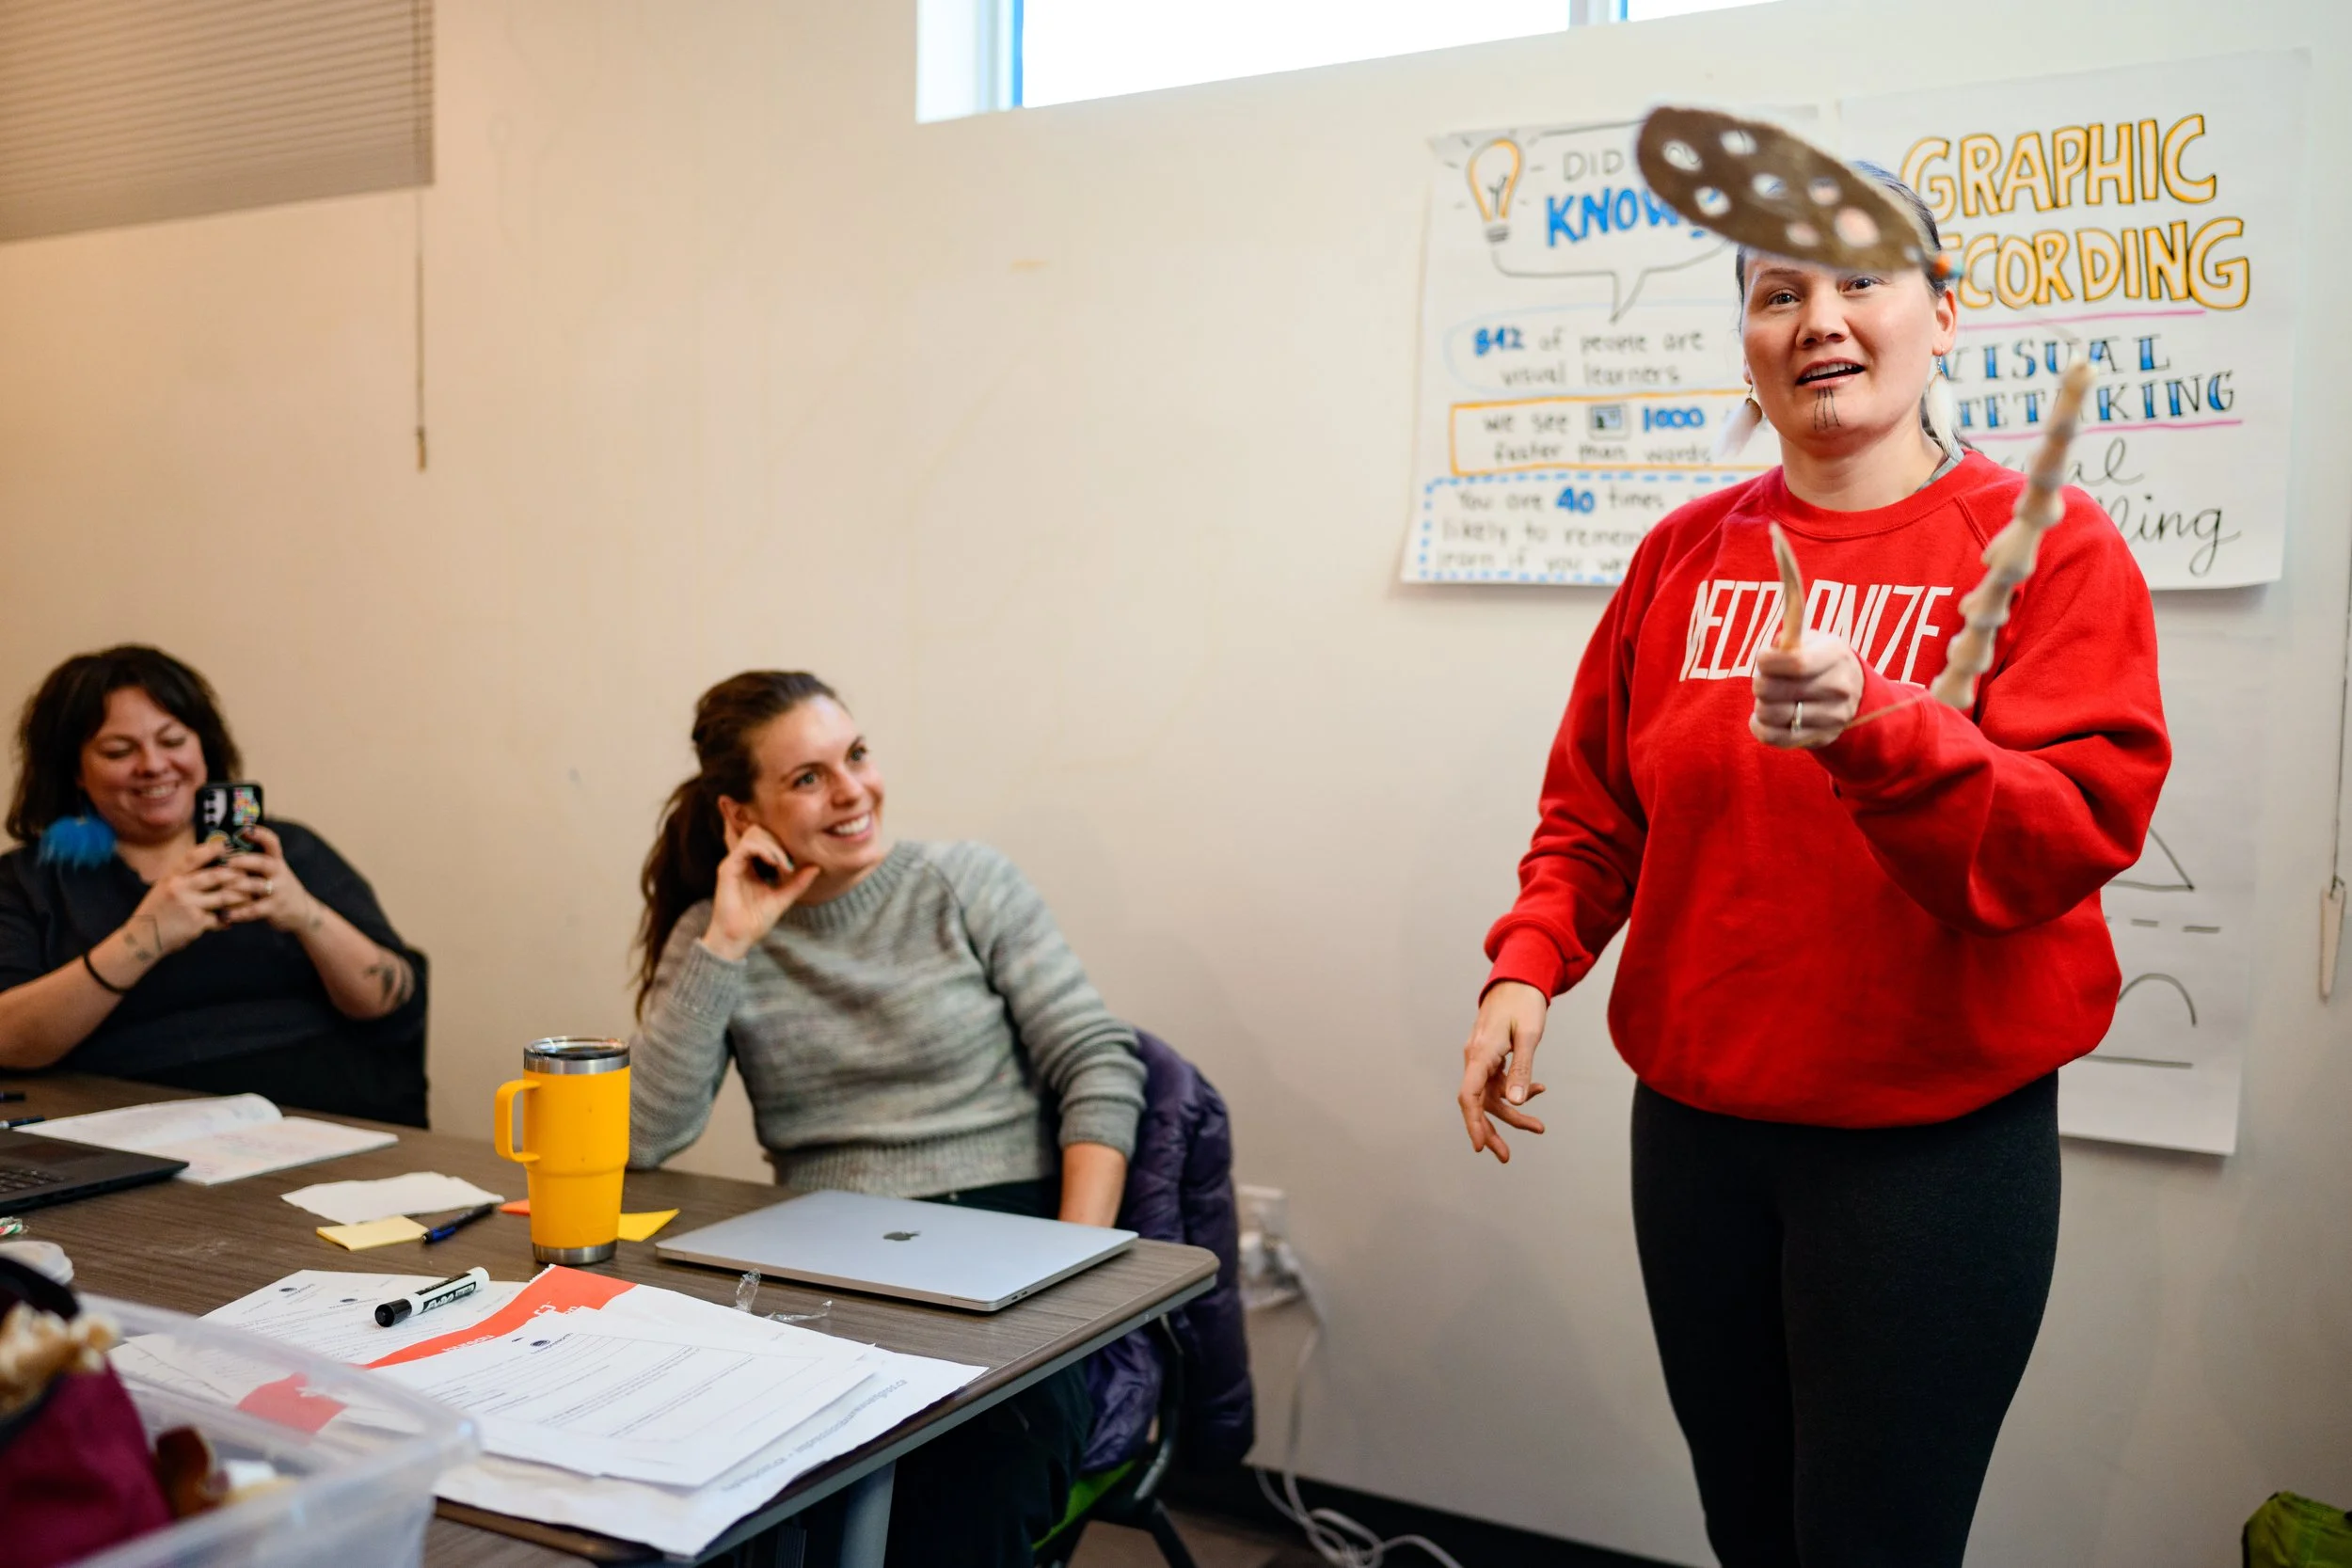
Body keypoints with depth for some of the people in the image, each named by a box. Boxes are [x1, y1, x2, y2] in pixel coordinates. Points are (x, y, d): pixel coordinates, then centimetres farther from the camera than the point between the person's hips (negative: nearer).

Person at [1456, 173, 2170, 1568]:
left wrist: (1870, 724, -33)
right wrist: (1529, 964, -7)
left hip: (1935, 1140, -4)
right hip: (1695, 1125, 4)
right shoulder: (1687, 554, 6)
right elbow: (1595, 806, 9)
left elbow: (2078, 829, -18)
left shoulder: (2045, 544, -6)